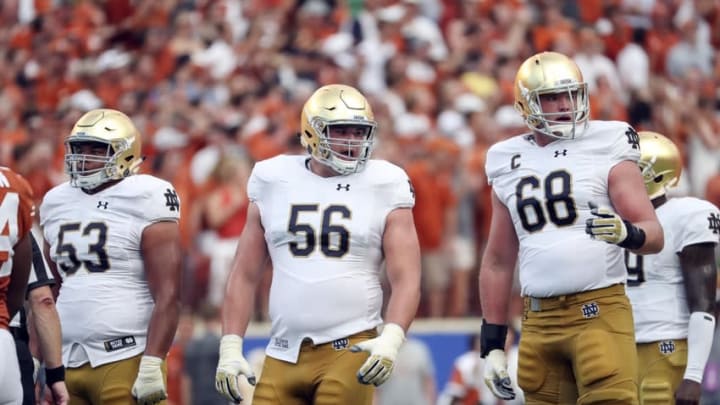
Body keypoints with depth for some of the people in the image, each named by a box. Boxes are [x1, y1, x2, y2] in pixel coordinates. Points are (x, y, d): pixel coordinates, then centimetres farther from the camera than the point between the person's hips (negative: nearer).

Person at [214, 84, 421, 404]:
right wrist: (230, 348, 3)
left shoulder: (382, 187, 2)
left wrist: (391, 339, -21)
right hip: (284, 354, 3)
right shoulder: (274, 184, 9)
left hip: (349, 351, -3)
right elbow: (245, 276, 13)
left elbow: (406, 280, -4)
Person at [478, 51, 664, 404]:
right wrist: (491, 341, 15)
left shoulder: (607, 148, 0)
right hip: (539, 319, 4)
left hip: (598, 312, -4)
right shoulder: (508, 164, 12)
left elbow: (654, 235, -5)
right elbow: (498, 261, 19)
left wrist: (627, 232, -28)